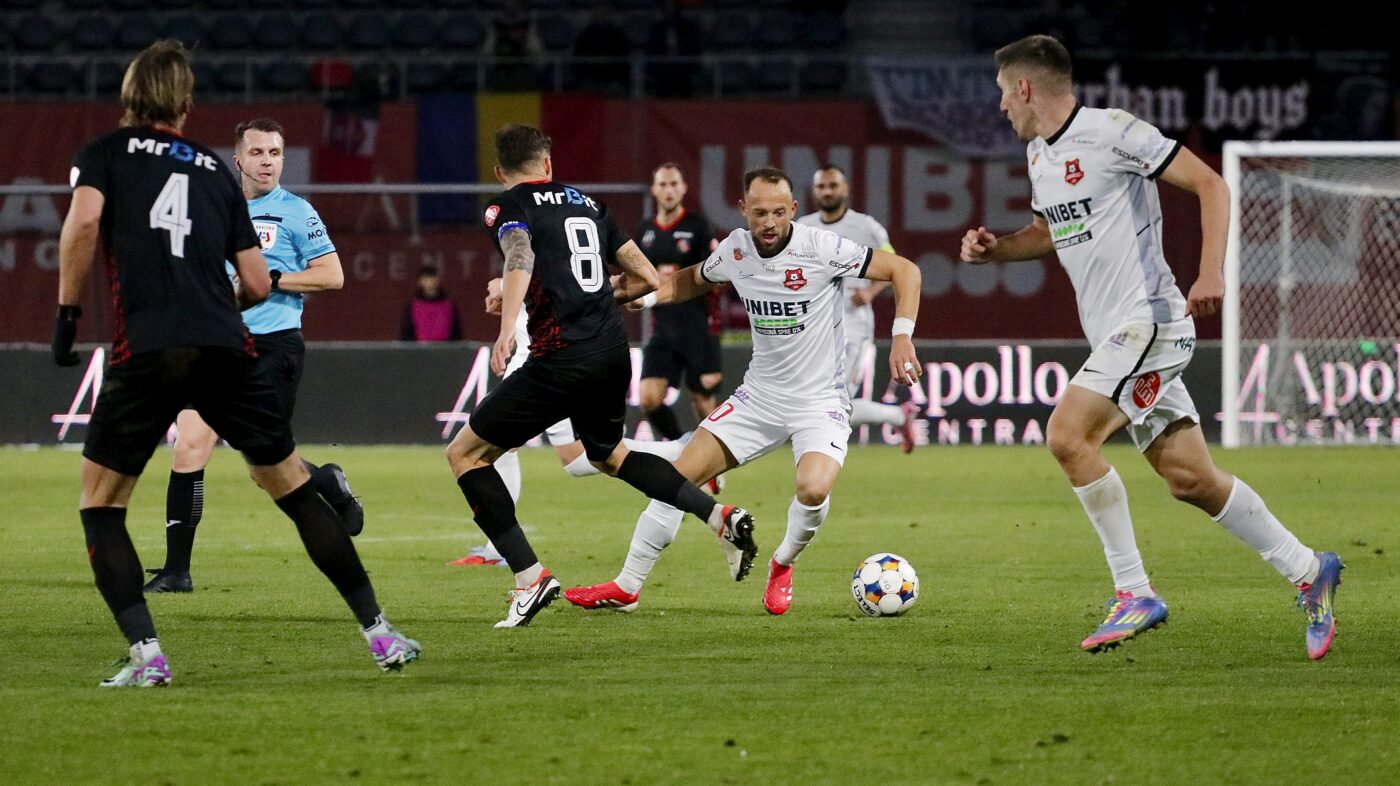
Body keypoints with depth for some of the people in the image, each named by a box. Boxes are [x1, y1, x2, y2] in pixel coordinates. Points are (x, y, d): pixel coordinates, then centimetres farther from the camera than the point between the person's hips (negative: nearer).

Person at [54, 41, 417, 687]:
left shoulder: (105, 153, 12)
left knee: (100, 505, 11)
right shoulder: (214, 170, 21)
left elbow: (83, 223, -9)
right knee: (294, 489, 14)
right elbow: (257, 284, 17)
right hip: (225, 350, 3)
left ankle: (146, 654, -5)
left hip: (145, 354, -3)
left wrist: (67, 311, 0)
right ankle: (378, 633, 13)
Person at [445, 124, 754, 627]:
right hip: (614, 350, 7)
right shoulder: (587, 203, 19)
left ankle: (530, 577, -6)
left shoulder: (508, 206, 1)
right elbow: (646, 279, 19)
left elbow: (521, 258, -22)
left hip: (562, 357, -7)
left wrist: (507, 329, -35)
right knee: (608, 454, 34)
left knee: (464, 453, 5)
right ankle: (719, 516, 21)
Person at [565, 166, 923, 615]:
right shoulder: (735, 249, -3)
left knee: (813, 489, -30)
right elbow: (695, 279, 21)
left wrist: (902, 337, -23)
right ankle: (626, 587, 11)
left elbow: (905, 271, -13)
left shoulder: (821, 249, -18)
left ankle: (783, 565, 3)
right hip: (760, 394, 5)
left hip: (821, 401, -5)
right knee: (680, 476, -3)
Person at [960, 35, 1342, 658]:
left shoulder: (1112, 131, -11)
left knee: (1068, 434, -20)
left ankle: (1133, 594, -15)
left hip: (1150, 318, -9)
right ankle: (1307, 570, 16)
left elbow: (1209, 183, -10)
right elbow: (1051, 231, 33)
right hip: (1113, 334, 9)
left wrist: (1210, 274, -20)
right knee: (1188, 478, 5)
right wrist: (995, 249, 12)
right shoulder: (1037, 154, 16)